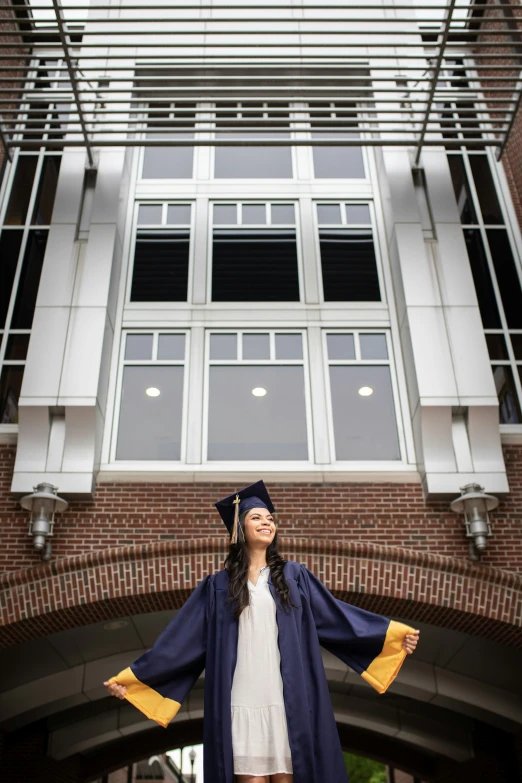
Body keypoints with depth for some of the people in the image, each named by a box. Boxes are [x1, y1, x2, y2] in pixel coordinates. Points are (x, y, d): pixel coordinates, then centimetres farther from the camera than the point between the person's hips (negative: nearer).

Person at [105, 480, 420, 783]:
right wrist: (134, 675, 3)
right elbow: (182, 639, 8)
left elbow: (336, 613, 8)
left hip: (287, 700, 1)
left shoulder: (294, 576, 10)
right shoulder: (219, 585, 8)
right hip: (242, 702, 0)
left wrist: (395, 633, 1)